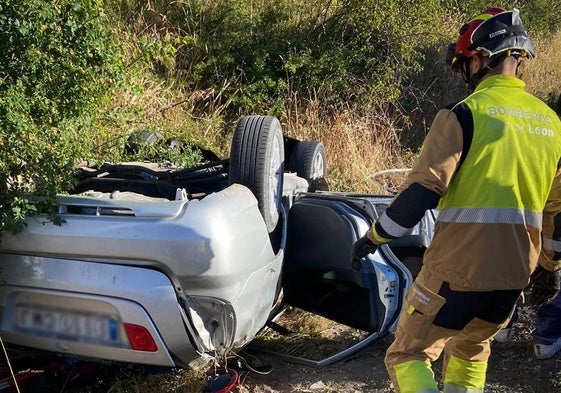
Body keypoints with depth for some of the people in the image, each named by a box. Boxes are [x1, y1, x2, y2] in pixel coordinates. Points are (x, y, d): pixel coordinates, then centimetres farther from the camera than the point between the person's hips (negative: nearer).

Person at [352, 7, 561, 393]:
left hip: (456, 272, -6)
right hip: (514, 275, 6)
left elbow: (422, 191, -18)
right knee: (471, 352, 30)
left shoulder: (465, 113, -13)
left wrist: (374, 237, -4)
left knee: (408, 356, 11)